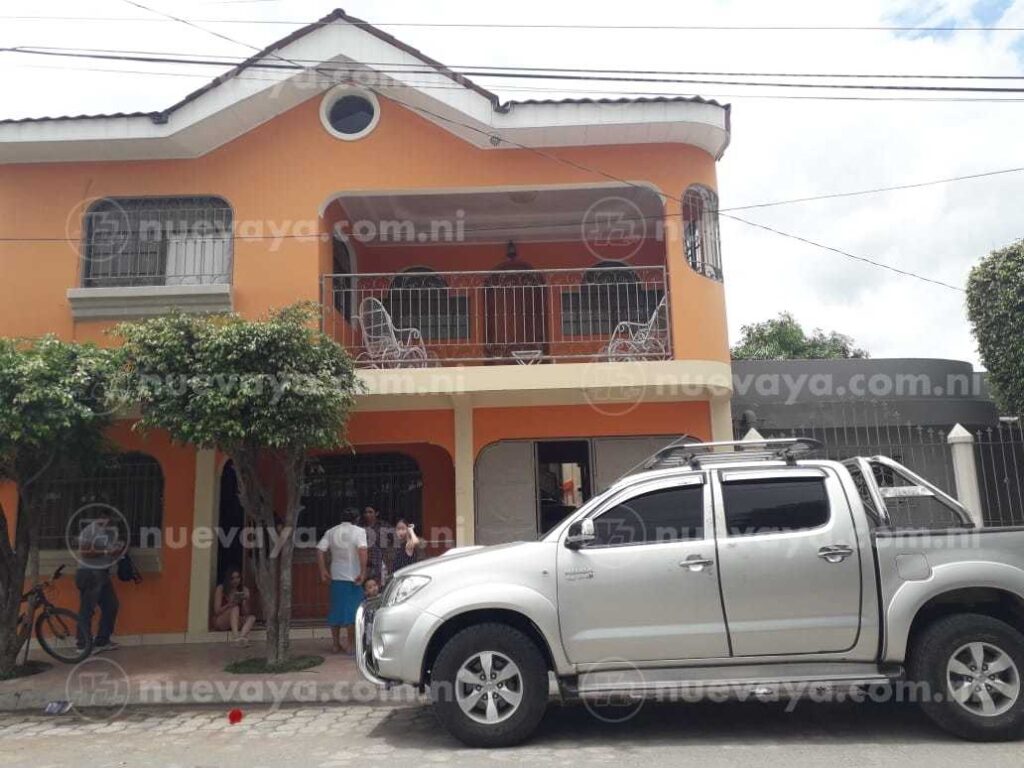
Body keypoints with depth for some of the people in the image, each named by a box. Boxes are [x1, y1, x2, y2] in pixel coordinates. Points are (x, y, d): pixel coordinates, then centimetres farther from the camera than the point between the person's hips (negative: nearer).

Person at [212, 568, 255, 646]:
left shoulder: (244, 590, 1)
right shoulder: (221, 589, -7)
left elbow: (245, 613, -4)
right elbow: (216, 611, -12)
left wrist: (246, 601, -23)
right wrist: (230, 604, -28)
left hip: (237, 622, 4)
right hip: (221, 622, -3)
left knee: (252, 617, -26)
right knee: (235, 608, -32)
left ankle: (242, 636, -54)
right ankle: (235, 636, -53)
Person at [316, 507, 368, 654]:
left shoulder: (331, 532, 6)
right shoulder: (359, 531, -6)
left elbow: (320, 550, -4)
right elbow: (362, 550, -21)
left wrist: (323, 571, 1)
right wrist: (363, 572, -19)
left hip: (336, 577, 4)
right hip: (353, 577, -4)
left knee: (336, 609, 11)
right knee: (352, 610, 3)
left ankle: (336, 645, 16)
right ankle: (350, 645, 5)